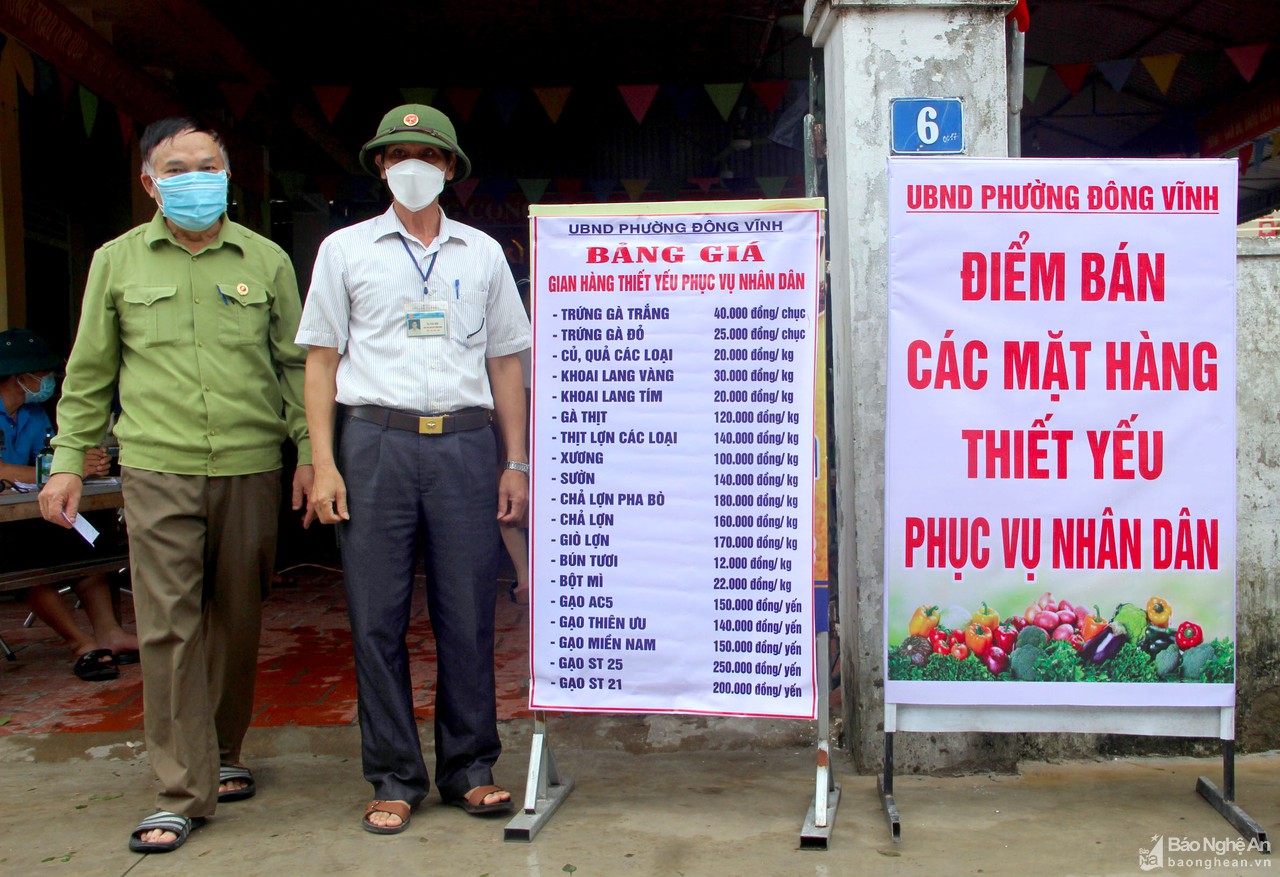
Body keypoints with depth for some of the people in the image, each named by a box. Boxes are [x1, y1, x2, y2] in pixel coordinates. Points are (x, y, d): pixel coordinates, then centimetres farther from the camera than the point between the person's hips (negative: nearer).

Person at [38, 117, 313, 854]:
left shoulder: (266, 260, 9)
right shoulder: (118, 261, 10)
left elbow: (296, 364, 10)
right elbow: (89, 372, 13)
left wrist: (310, 451, 2)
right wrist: (69, 460, 8)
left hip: (250, 468, 1)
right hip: (158, 469, 0)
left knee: (238, 622, 9)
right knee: (169, 628, -4)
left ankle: (224, 756, 28)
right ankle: (185, 791, 4)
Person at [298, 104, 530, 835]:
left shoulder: (483, 253, 15)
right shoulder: (346, 250, 11)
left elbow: (506, 362, 14)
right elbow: (321, 358, 8)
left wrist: (516, 464, 7)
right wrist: (324, 464, -2)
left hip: (465, 444, 1)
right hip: (376, 441, 0)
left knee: (468, 615, 3)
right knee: (378, 618, 2)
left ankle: (471, 769, 16)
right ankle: (395, 779, 14)